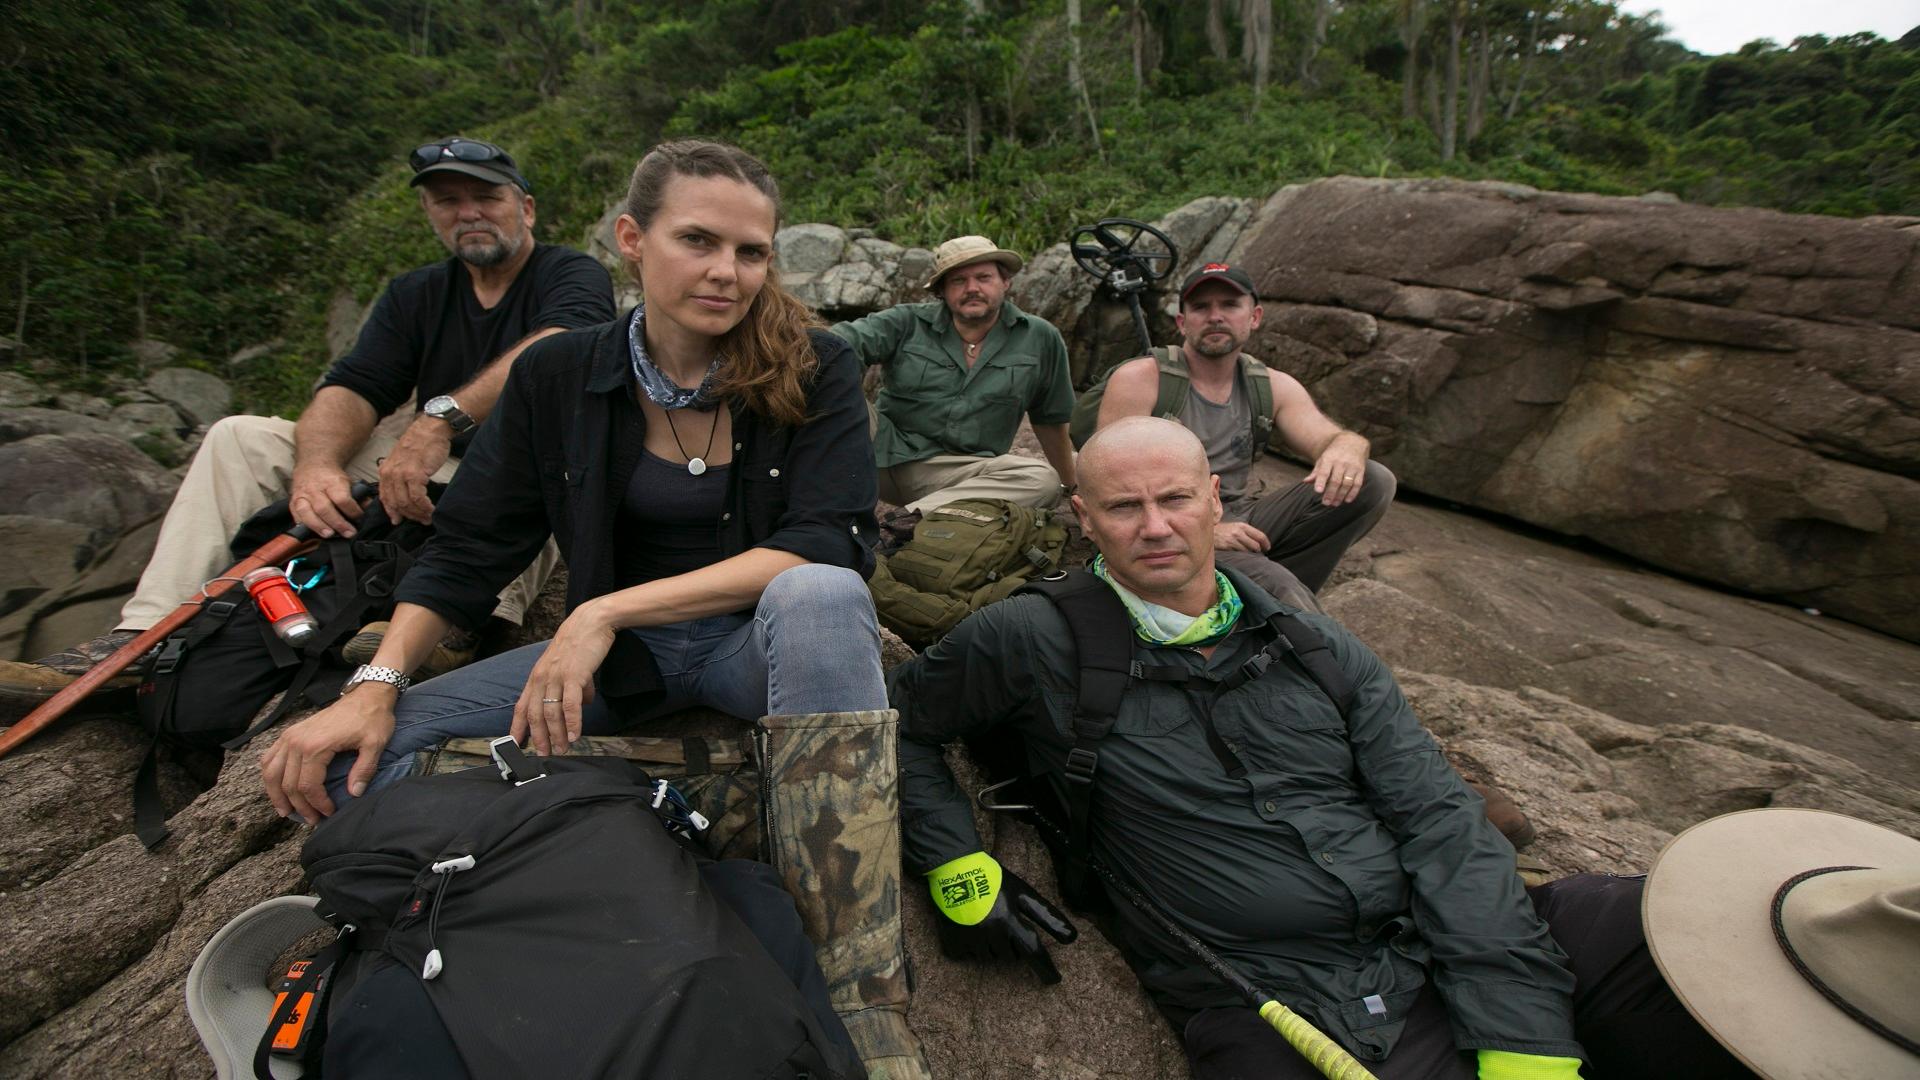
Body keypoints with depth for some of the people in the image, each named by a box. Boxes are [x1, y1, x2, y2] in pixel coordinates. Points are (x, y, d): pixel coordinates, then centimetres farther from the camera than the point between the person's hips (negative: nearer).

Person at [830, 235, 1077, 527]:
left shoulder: (1040, 338, 7)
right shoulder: (908, 323, 4)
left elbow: (1050, 419, 16)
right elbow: (845, 338, -11)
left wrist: (1070, 486, 24)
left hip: (960, 470, 0)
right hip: (884, 451, 0)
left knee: (1045, 481, -28)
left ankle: (912, 516, -39)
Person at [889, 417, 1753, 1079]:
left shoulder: (1316, 649, 7)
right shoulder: (1036, 645, -4)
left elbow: (1440, 821, 2)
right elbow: (900, 717, 8)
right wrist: (957, 867, -5)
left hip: (1436, 957, 5)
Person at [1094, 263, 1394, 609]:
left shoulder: (1274, 387, 9)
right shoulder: (1139, 380, -8)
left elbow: (1329, 437, 0)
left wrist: (1347, 449, -27)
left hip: (1234, 523, 7)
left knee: (1373, 481, -8)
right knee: (1275, 584, -34)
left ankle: (1268, 599, -12)